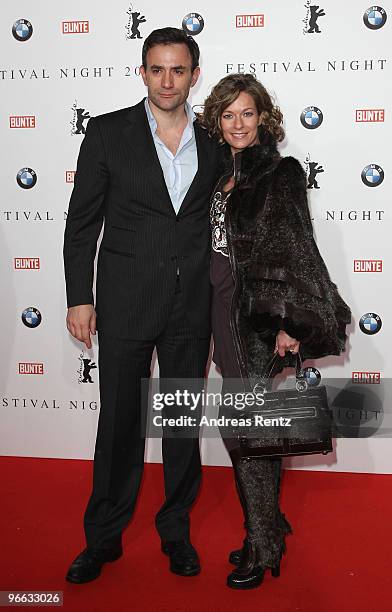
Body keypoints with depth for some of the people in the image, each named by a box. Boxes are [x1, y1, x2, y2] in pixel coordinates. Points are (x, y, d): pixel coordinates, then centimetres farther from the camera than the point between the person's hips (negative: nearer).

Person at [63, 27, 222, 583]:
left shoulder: (213, 141, 6)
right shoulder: (108, 132, -2)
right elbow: (82, 221, -1)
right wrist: (80, 298, -5)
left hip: (192, 307, 3)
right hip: (126, 302, -2)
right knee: (119, 423, 6)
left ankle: (176, 530, 30)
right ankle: (104, 537, 24)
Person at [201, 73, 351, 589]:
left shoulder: (281, 173, -8)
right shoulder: (223, 174, 12)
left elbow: (296, 251, -13)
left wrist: (290, 321, -19)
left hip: (261, 317, -7)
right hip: (227, 313, 7)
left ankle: (263, 546, 14)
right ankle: (267, 527, 30)